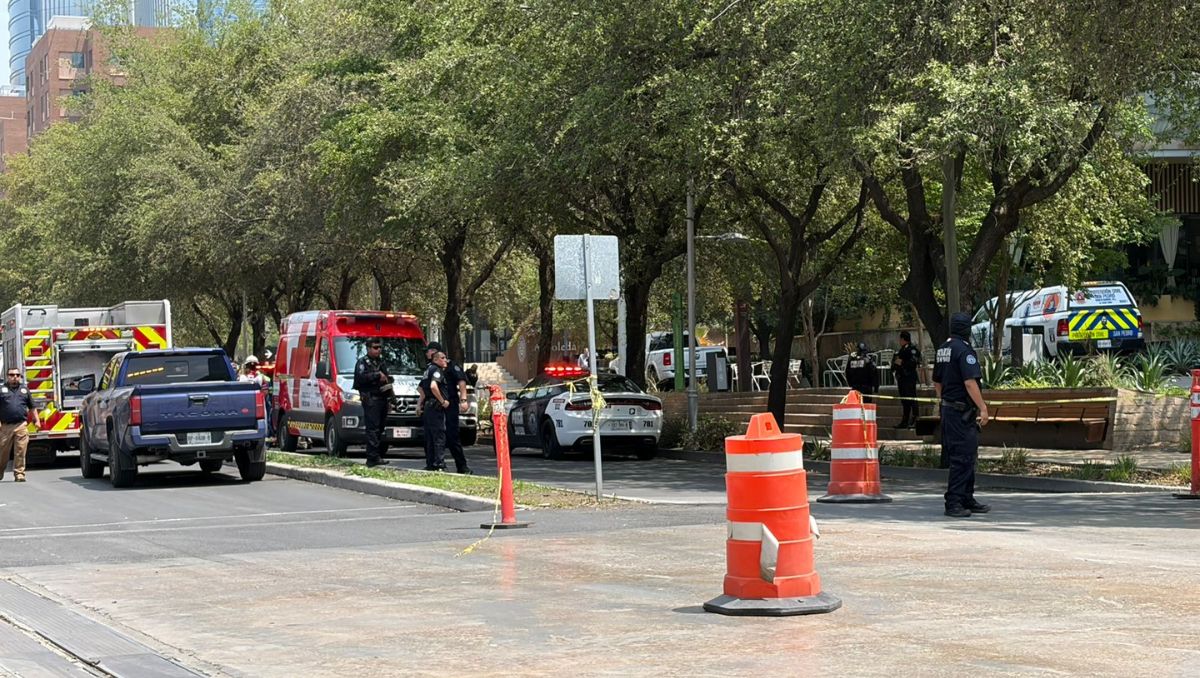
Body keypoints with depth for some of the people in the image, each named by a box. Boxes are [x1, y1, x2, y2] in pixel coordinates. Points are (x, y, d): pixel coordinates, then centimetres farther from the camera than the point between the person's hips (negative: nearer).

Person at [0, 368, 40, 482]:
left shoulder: (24, 389, 17)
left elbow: (32, 407, 21)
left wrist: (37, 420, 13)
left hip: (21, 426, 1)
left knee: (20, 452, -5)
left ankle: (19, 474, -1)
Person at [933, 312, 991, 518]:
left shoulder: (942, 350, 13)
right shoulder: (964, 350, -15)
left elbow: (937, 383, 20)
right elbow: (970, 382, -22)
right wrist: (983, 407, -19)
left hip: (948, 409, 10)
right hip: (962, 411, -10)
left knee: (968, 456, 16)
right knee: (963, 457, -8)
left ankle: (967, 499, 22)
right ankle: (953, 503, -9)